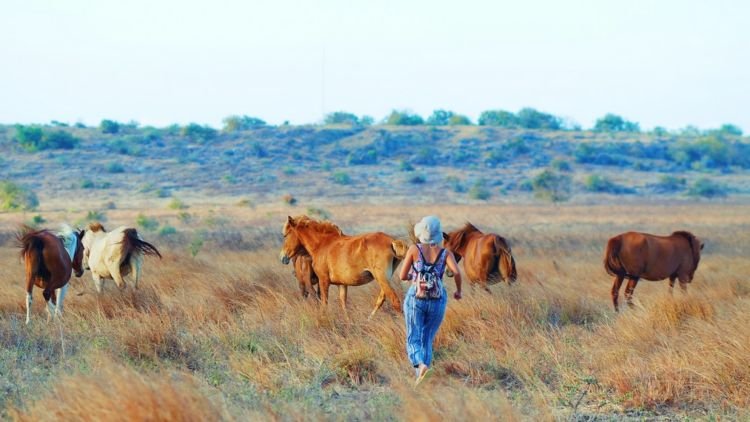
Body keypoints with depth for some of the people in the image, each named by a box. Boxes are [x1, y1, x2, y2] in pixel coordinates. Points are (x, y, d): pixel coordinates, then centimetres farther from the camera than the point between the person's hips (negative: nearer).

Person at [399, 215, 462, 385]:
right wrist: (459, 290, 2)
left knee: (414, 340, 5)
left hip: (416, 299, -2)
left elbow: (403, 276, -1)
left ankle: (420, 364, -26)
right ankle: (420, 378, 9)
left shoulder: (414, 249, -3)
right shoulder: (446, 253, -1)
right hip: (437, 302, 2)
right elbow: (457, 272, -17)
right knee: (427, 340, 17)